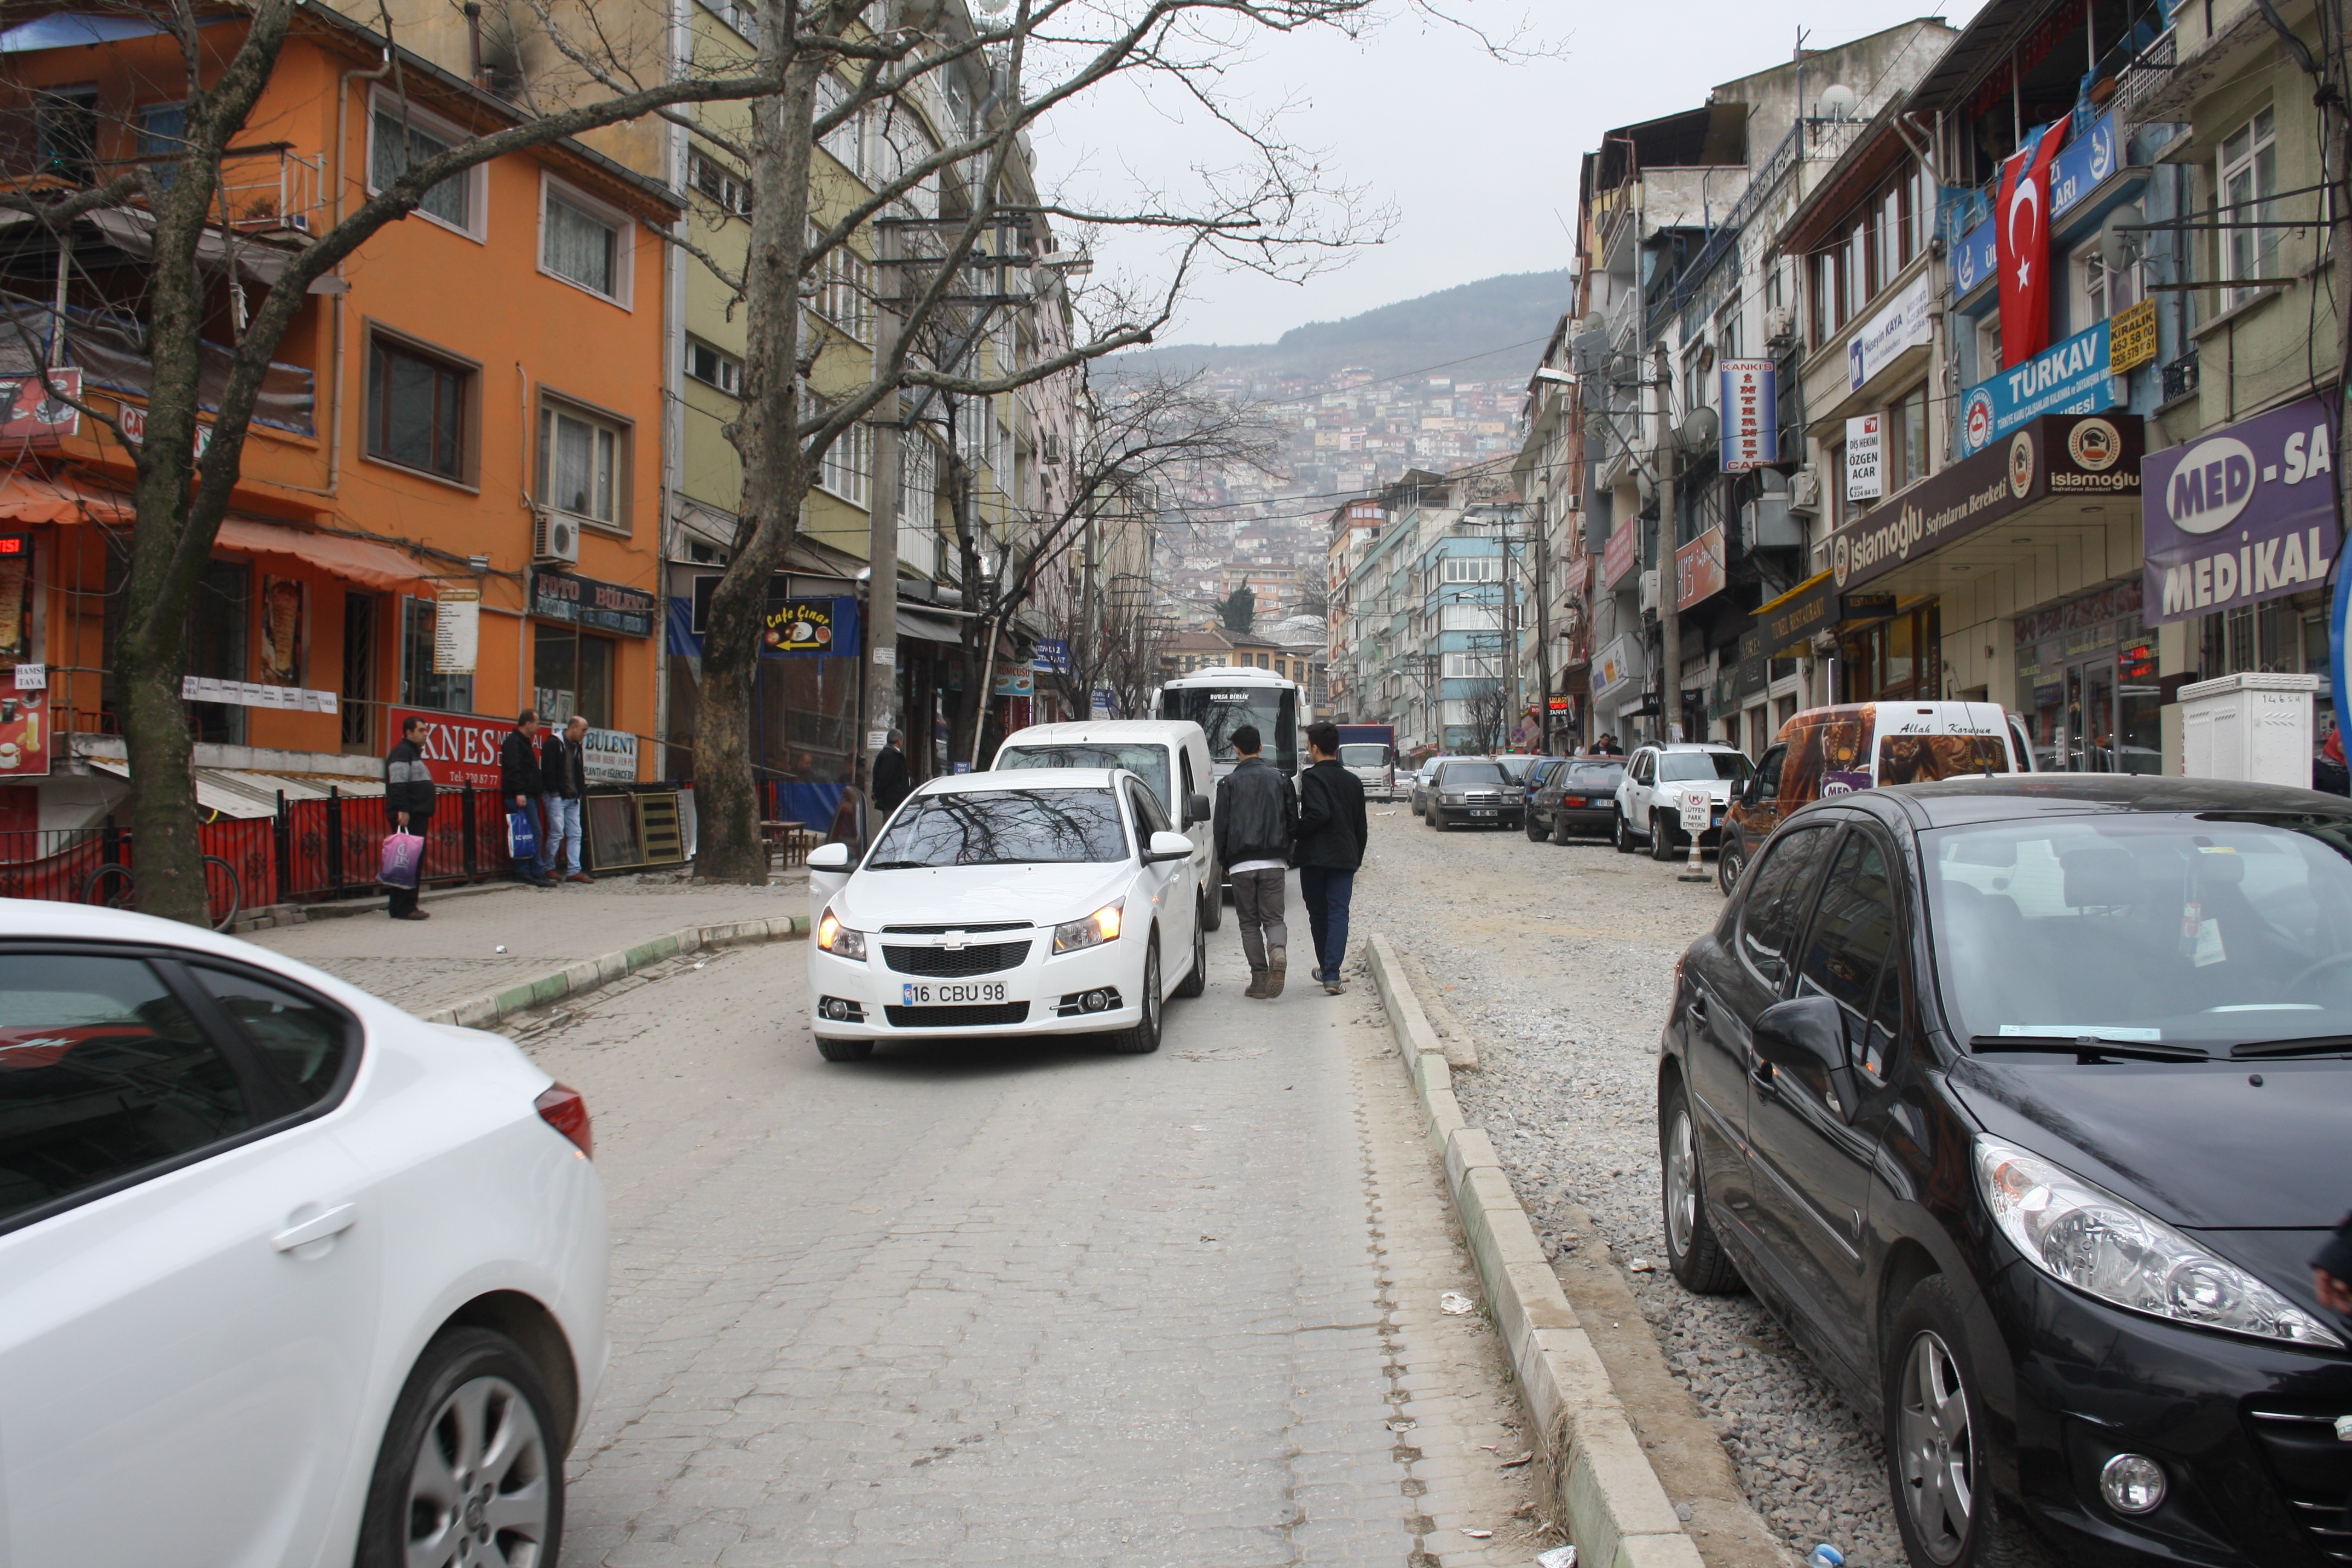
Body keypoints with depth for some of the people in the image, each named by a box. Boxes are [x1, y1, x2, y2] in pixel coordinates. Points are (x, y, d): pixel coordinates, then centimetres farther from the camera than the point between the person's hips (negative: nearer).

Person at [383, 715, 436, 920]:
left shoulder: (413, 753, 24)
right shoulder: (402, 753, -9)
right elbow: (398, 784, -20)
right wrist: (402, 811, -27)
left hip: (417, 816, 11)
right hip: (407, 817, -11)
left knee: (415, 863, 10)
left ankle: (405, 907, 13)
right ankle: (404, 908, -13)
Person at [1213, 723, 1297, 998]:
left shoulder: (1228, 783, 1)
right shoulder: (1280, 780, 7)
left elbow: (1222, 827, 1)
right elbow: (1293, 823, 9)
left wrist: (1224, 862, 12)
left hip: (1241, 863, -1)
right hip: (1274, 862, 1)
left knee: (1249, 922, 8)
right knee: (1273, 917, 6)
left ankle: (1260, 978, 2)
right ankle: (1278, 953, -25)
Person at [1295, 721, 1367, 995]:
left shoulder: (1311, 777, -8)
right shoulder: (1353, 781, 11)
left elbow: (1319, 814, -22)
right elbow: (1362, 827, 15)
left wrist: (1296, 832, -9)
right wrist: (1356, 858, 22)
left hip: (1314, 857, -3)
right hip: (1345, 857, 4)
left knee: (1318, 915, 12)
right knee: (1338, 914, -2)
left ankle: (1326, 968, 24)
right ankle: (1332, 974, -13)